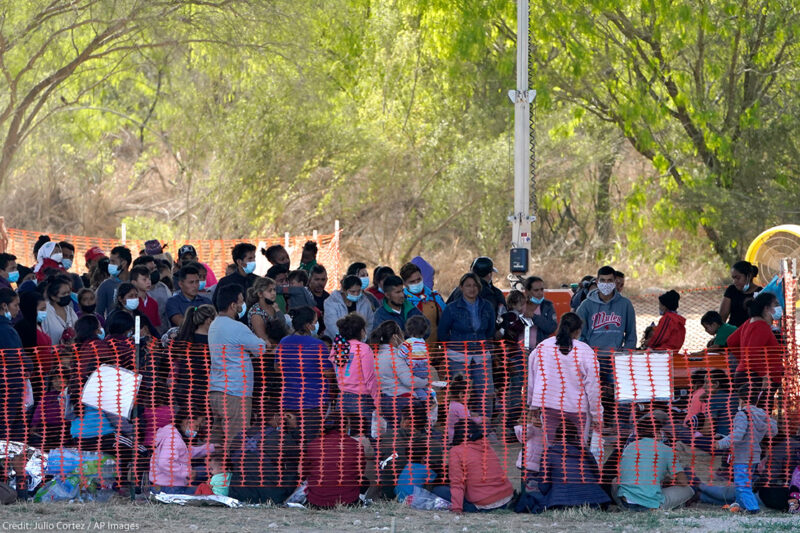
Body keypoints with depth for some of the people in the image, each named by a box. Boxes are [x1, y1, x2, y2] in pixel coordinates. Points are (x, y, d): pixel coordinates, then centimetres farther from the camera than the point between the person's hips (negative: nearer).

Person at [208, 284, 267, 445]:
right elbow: (262, 349, -6)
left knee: (216, 441, 9)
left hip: (216, 391, 9)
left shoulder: (215, 325, 16)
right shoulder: (236, 328, -14)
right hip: (234, 394, -9)